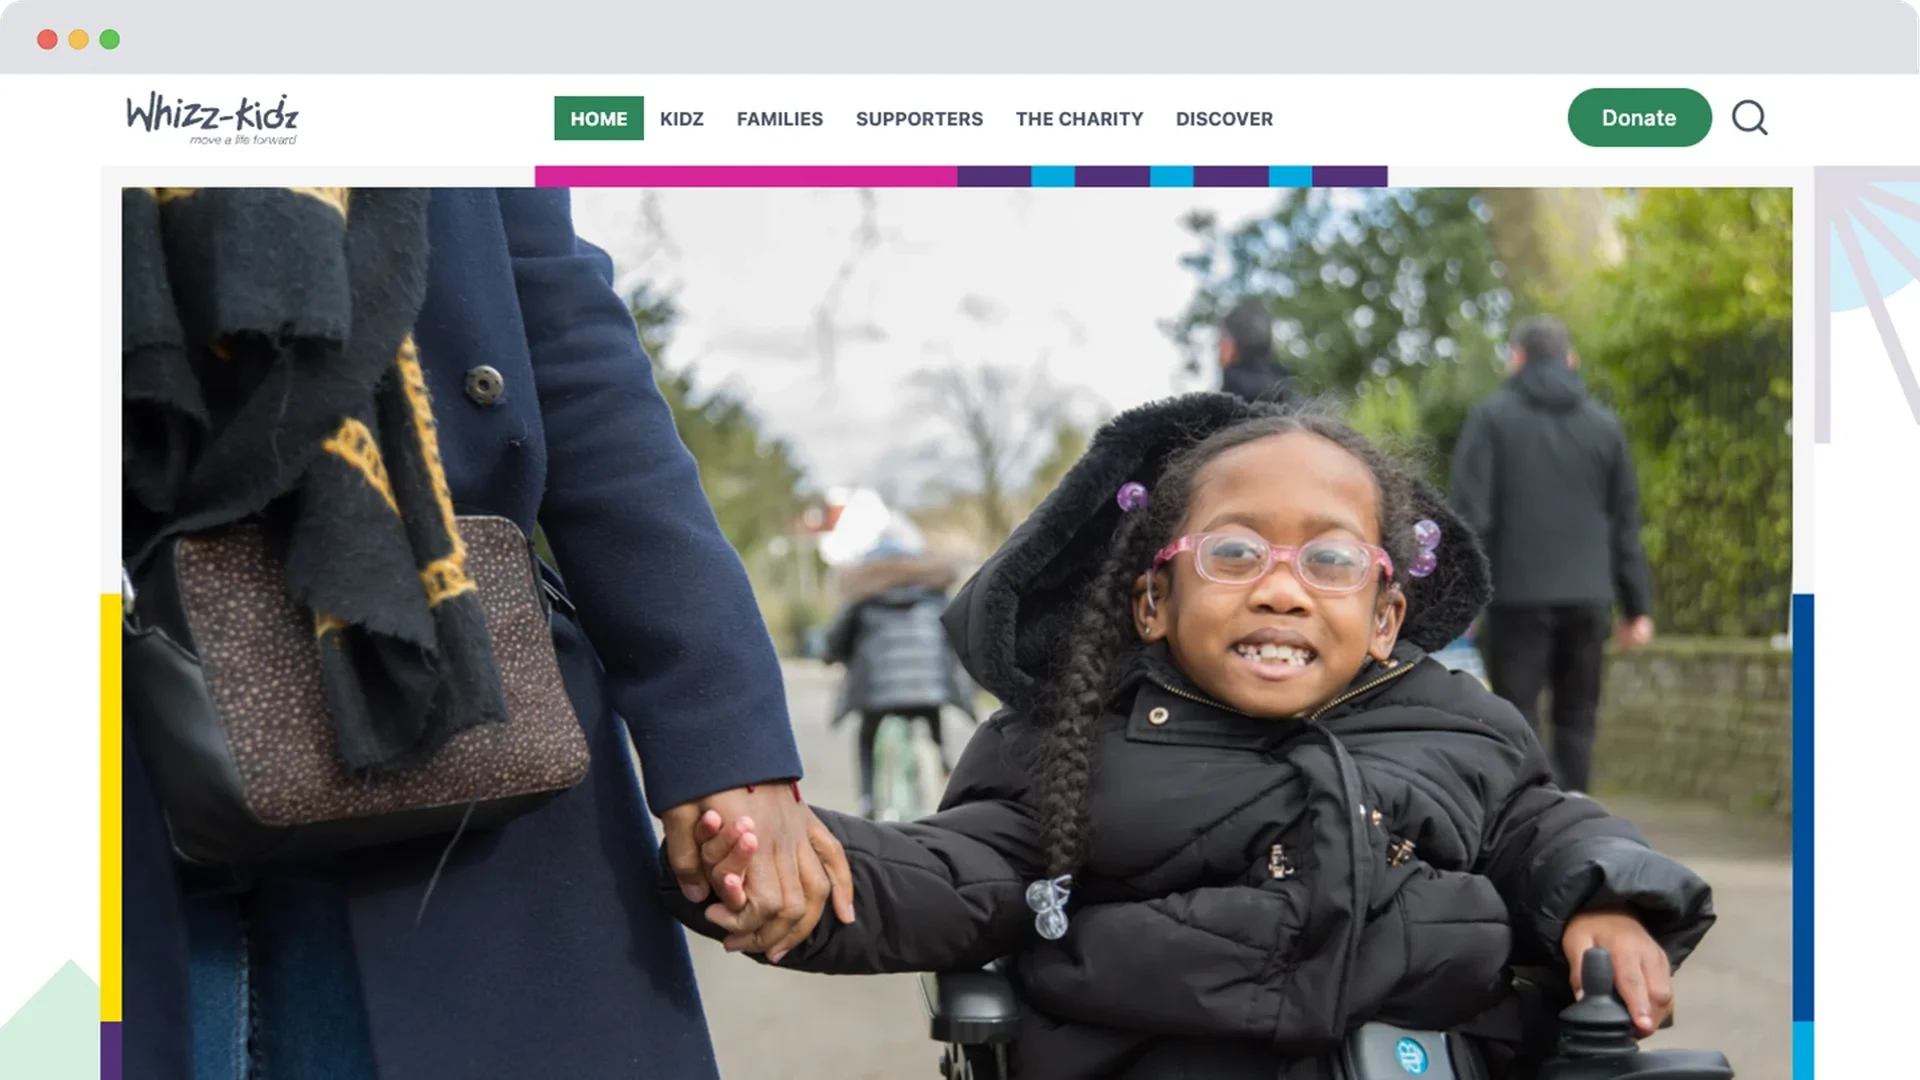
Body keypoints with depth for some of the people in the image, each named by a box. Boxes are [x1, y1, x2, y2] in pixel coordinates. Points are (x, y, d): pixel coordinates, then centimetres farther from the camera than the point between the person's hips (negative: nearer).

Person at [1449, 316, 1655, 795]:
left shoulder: (1492, 418, 1)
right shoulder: (1604, 424, 12)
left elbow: (1470, 514, -7)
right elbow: (1626, 522, 12)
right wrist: (1637, 606, 15)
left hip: (1519, 595, -3)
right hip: (1588, 597, 3)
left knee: (1517, 721, 0)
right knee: (1576, 722, 11)